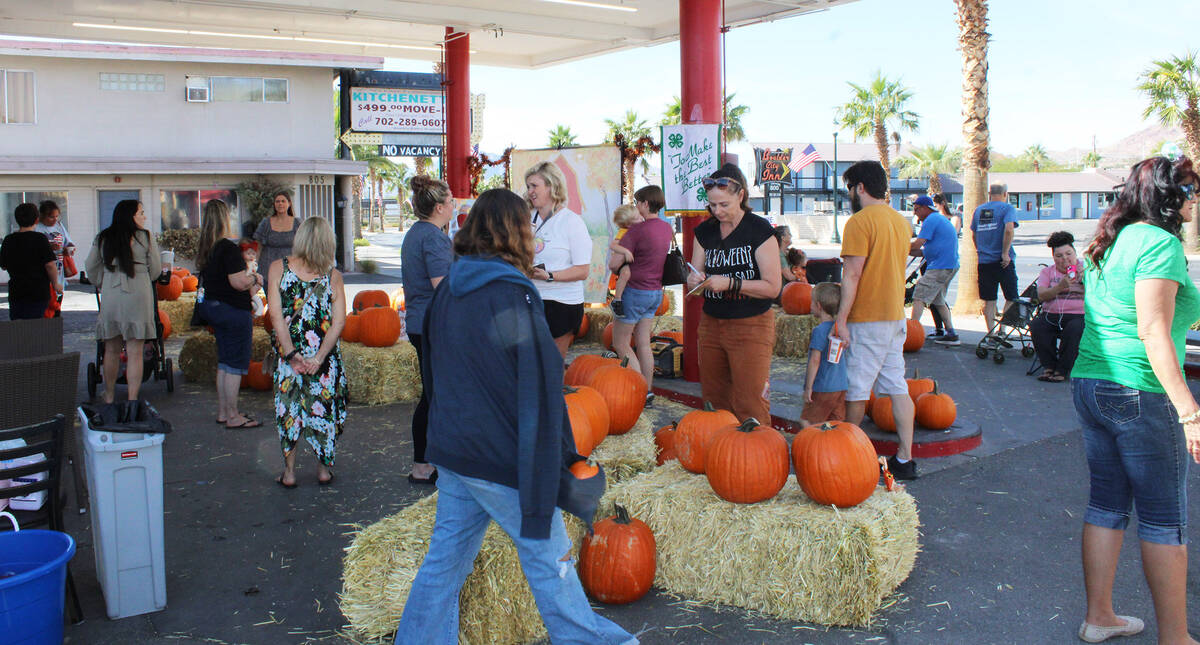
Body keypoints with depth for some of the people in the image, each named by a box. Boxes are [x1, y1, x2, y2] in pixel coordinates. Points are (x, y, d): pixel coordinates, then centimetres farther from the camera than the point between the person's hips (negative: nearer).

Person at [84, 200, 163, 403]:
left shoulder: (103, 238, 7)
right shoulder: (145, 237, -3)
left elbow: (90, 266, 12)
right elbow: (156, 269, 2)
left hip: (110, 298, 3)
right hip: (137, 297, -3)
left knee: (111, 350, 15)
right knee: (134, 353, 0)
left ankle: (109, 398, 26)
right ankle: (132, 400, -1)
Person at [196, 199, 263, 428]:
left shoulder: (204, 248, 9)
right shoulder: (228, 248, -19)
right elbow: (239, 282, -23)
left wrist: (249, 280, 19)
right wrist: (254, 277, -2)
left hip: (212, 305, 9)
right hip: (234, 312, -9)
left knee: (224, 362, 17)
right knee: (235, 365, -1)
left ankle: (222, 412, 24)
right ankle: (233, 417, 4)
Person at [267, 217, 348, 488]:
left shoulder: (278, 268, -4)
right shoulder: (333, 275, -3)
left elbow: (276, 315, -10)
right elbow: (339, 322, -9)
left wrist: (291, 354, -12)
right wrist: (319, 357, -12)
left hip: (289, 351, 0)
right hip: (323, 352, 0)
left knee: (288, 406, 12)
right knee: (323, 405, 13)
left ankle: (289, 471, 16)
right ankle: (324, 468, 22)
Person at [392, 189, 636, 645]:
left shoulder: (446, 292, 6)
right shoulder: (512, 295, -19)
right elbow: (538, 392, -19)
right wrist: (564, 462, -13)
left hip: (452, 454, 7)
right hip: (504, 464, -7)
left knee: (444, 559, 15)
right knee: (548, 560, 10)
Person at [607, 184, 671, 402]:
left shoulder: (637, 230, -19)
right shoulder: (667, 228, 5)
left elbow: (613, 263, -19)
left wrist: (615, 249, 0)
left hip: (635, 292, -8)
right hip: (656, 292, 8)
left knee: (621, 344, 3)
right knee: (643, 343, 14)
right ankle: (647, 392, 16)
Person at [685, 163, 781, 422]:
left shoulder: (759, 230, -8)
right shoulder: (705, 232, 9)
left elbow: (772, 287, -12)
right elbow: (693, 278, 11)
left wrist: (729, 283, -21)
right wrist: (694, 280, -13)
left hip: (751, 326, -5)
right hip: (711, 323, 6)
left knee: (749, 405, -8)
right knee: (713, 399, 9)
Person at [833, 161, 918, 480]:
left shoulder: (860, 221, -13)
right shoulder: (901, 221, 12)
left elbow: (852, 275, -17)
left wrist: (841, 319, -15)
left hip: (867, 319, -8)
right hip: (896, 315, 8)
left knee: (856, 390, 3)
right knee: (897, 386, 8)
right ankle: (904, 459, 8)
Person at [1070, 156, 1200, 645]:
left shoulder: (1107, 244, 13)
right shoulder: (1160, 243, -14)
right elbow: (1153, 333, -22)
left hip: (1089, 383, 9)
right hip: (1141, 393, -9)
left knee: (1107, 504, 15)